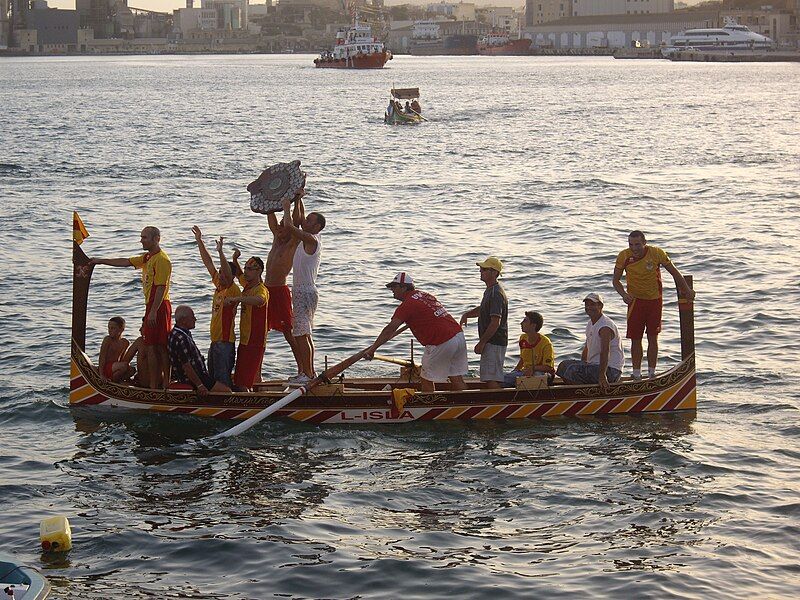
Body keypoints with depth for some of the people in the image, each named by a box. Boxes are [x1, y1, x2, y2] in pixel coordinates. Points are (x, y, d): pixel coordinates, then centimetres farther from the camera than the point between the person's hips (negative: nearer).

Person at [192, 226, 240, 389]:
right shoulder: (219, 286, 12)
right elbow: (209, 263, 14)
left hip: (225, 342, -9)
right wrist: (199, 241, 15)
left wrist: (221, 252, -37)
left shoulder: (233, 290, -10)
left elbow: (228, 274, -30)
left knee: (223, 379, -9)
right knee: (212, 378, 14)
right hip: (215, 341, 9)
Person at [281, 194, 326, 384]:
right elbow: (301, 219, 27)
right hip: (300, 291, 10)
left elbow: (289, 225, -24)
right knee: (304, 335, 13)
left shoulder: (311, 240, -16)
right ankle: (308, 372, 18)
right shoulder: (308, 238, 11)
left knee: (301, 335, -11)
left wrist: (287, 207, -10)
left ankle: (308, 374, -10)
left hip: (306, 292, -10)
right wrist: (298, 201, 19)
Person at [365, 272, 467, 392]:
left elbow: (390, 330, -14)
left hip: (441, 344, -8)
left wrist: (372, 349, -13)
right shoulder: (424, 295, 17)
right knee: (456, 379, 11)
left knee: (427, 379, 7)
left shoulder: (408, 304, -8)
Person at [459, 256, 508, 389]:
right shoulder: (490, 291, 15)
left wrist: (481, 343, -21)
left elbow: (495, 322, -24)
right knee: (494, 378, 15)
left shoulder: (496, 294, -19)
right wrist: (466, 314, 11)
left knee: (491, 379, -13)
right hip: (492, 342, 11)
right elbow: (482, 309, 30)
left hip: (494, 342, -11)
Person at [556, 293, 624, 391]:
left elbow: (605, 352, -31)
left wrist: (602, 376, -40)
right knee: (564, 365, 12)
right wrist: (582, 364, 15)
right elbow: (587, 349, 23)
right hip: (594, 365, 10)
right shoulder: (590, 324, 14)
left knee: (573, 371, -27)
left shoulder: (605, 327, -18)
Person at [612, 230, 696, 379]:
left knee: (652, 338, 4)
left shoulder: (657, 253, -16)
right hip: (635, 300, 0)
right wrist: (623, 294, -22)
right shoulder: (624, 256, -14)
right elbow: (616, 280, -4)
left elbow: (674, 272, -1)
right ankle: (636, 374, 8)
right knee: (635, 339, 0)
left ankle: (652, 373, 12)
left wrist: (687, 290, 6)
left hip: (655, 300, 0)